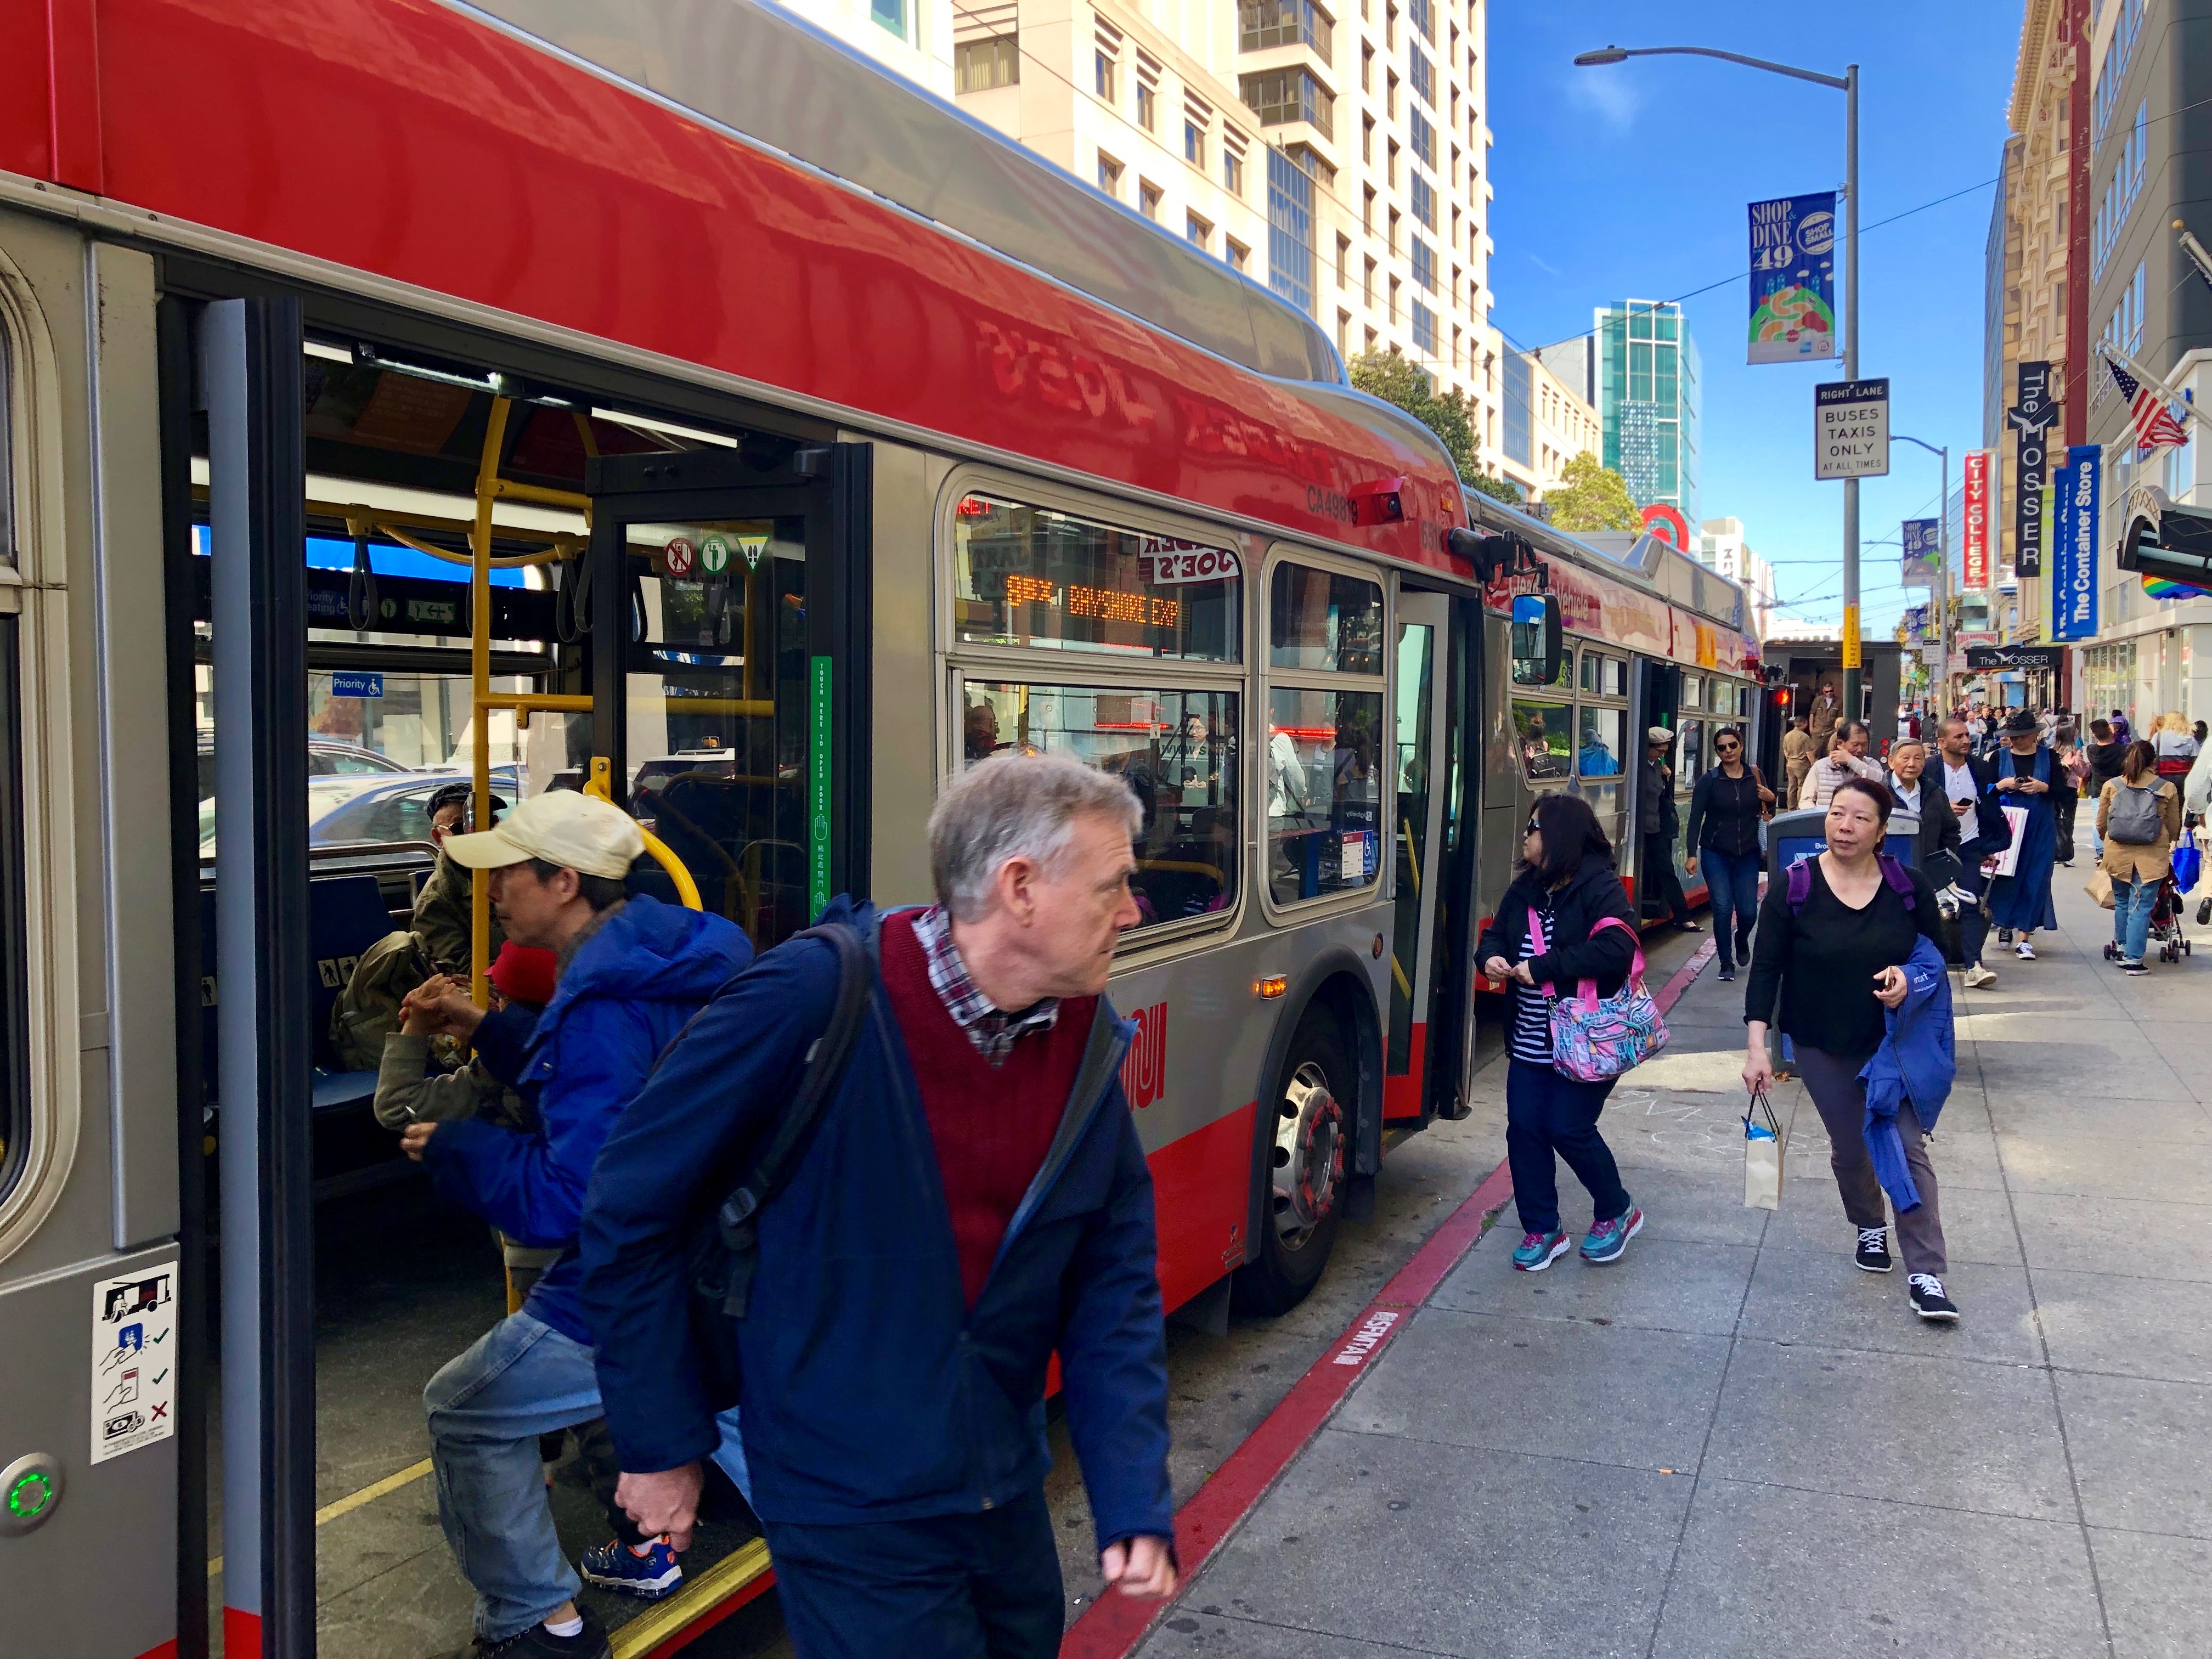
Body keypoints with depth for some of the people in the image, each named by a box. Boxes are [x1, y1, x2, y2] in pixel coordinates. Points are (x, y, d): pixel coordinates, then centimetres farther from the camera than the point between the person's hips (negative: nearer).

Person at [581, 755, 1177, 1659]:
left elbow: (1113, 1288, 0)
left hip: (1009, 1497, 6)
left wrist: (1136, 1502, -8)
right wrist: (661, 1443, -8)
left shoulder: (1087, 1040, -5)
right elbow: (632, 1211, -14)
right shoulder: (811, 999, -24)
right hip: (850, 1512, -6)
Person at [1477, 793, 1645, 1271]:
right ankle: (1540, 1231, 19)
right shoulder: (1524, 889, 8)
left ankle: (1616, 1213, 24)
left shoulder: (1600, 887, -15)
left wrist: (1542, 967, -27)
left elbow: (1616, 948, -28)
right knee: (1524, 1129, 4)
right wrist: (1491, 956, -9)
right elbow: (1495, 934, 16)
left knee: (1569, 1129, -3)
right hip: (1530, 1042, 7)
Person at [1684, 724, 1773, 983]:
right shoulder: (1709, 781, -6)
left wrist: (1771, 799, -8)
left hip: (1748, 853, 2)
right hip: (1716, 854, -2)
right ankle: (1726, 963, 6)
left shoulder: (1755, 776, 3)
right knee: (1723, 908, -9)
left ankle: (1742, 940, 36)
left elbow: (1766, 812, 15)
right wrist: (1691, 853, -15)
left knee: (1748, 910, 0)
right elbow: (1695, 819, -7)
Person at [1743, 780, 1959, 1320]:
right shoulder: (1794, 889, -12)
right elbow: (1766, 970, -10)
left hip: (1893, 1042, 0)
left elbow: (1938, 955, 4)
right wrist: (1756, 1046, -17)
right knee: (1850, 1148, 11)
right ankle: (1869, 1226, 41)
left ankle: (1926, 1274, 2)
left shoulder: (1909, 886, -8)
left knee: (1906, 1147, -5)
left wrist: (1910, 976, -19)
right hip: (1821, 1047, 0)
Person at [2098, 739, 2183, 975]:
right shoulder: (2168, 789, 0)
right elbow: (2174, 828, 9)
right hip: (2152, 857, -2)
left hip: (2117, 854, 2)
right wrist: (2169, 844, 30)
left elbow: (2101, 825, 10)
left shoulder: (2112, 786, 3)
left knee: (2122, 903, 18)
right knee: (2141, 907, 0)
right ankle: (2133, 960, -2)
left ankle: (2123, 950, 26)